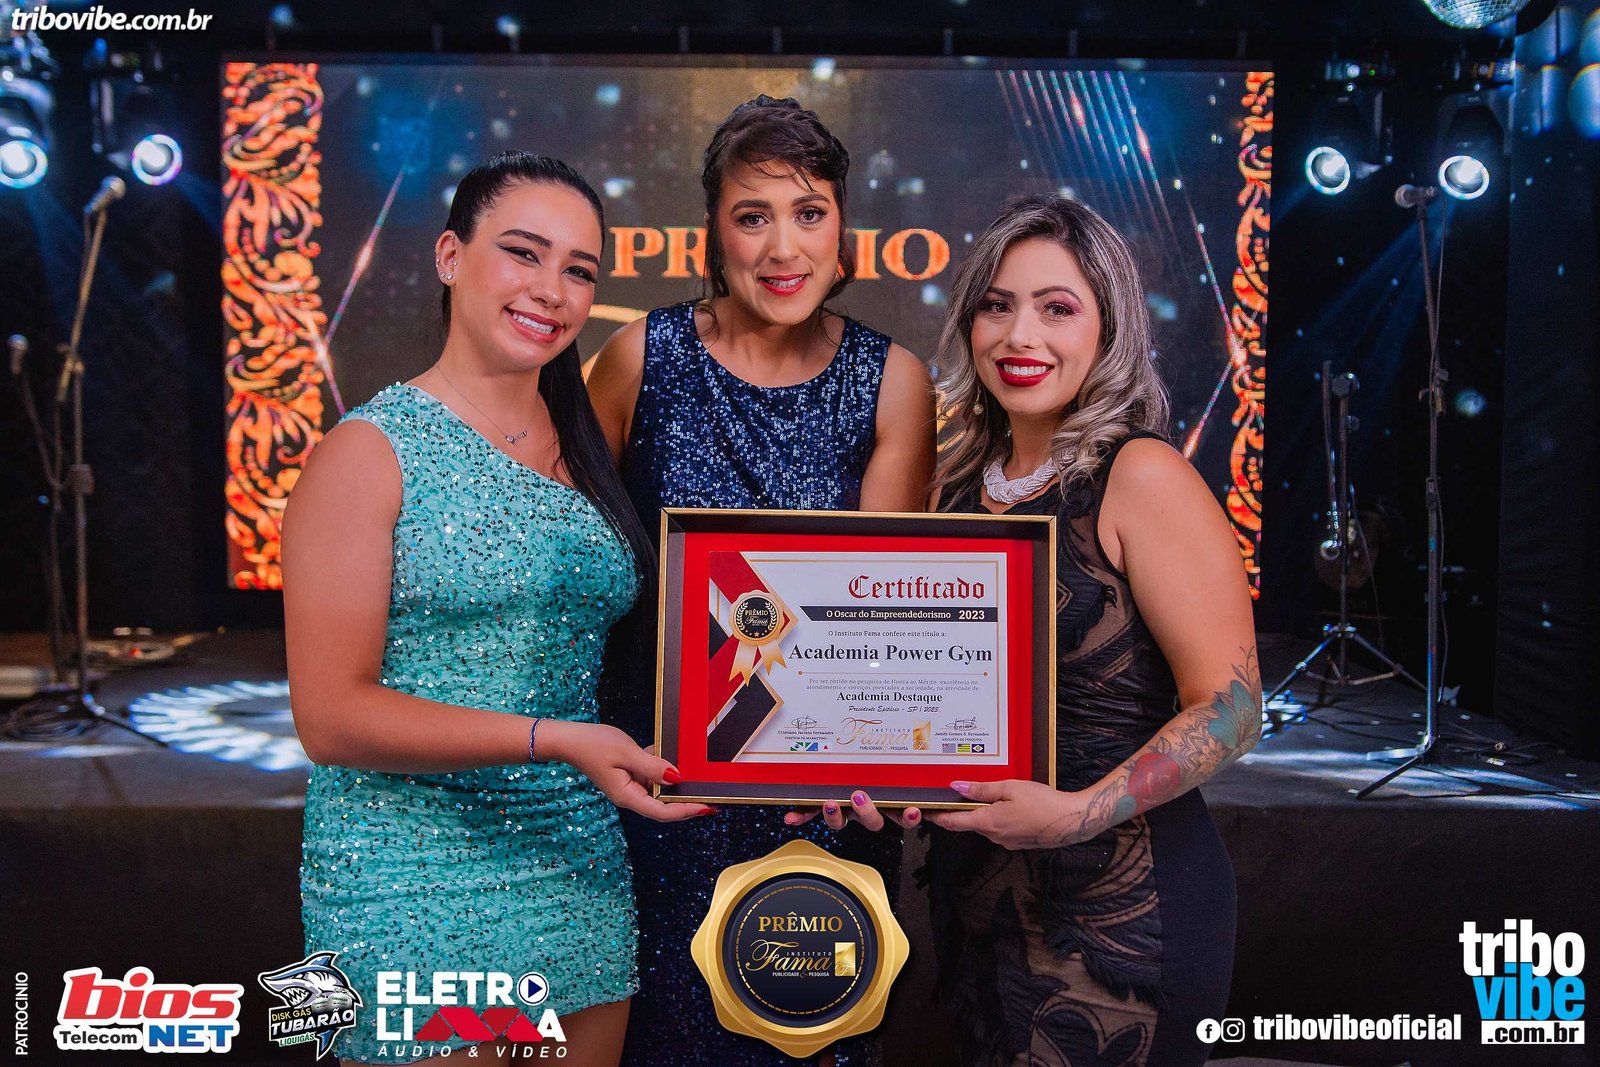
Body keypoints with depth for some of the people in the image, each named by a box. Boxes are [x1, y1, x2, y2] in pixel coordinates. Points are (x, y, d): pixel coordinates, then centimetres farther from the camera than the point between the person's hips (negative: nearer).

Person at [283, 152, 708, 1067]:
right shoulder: (372, 451, -9)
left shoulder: (583, 450, 9)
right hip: (414, 882, -5)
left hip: (583, 874, 6)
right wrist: (554, 740, -22)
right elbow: (331, 717, -13)